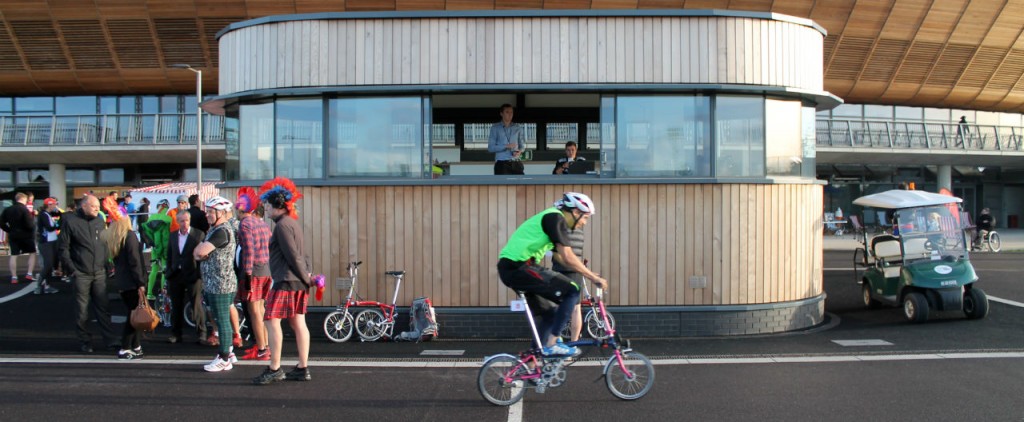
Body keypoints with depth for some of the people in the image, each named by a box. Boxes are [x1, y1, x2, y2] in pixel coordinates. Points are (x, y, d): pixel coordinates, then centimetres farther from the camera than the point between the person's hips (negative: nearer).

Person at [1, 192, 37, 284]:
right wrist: (32, 217, 3)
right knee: (32, 253, 10)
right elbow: (30, 225, -18)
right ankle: (29, 274, 1)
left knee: (14, 255, 7)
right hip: (26, 235, -4)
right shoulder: (25, 209, -13)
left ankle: (14, 277, 3)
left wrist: (10, 230, 13)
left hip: (13, 235, 4)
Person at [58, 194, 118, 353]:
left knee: (102, 308, 4)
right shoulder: (71, 221, -4)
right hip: (81, 274, -3)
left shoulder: (99, 221, 10)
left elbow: (106, 244, 15)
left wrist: (107, 265, 8)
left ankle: (110, 340, 5)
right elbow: (63, 248, -5)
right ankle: (86, 341, 15)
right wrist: (71, 269, -8)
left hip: (99, 273, 4)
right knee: (82, 310, 4)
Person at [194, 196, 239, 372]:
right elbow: (198, 253, 18)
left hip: (220, 285, -10)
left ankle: (224, 359, 3)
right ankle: (228, 352, 27)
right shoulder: (215, 230, 16)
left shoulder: (222, 231, -18)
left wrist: (200, 250, -3)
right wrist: (200, 252, -2)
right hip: (213, 285, 10)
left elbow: (200, 251, -24)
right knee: (222, 321, 17)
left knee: (222, 321, -3)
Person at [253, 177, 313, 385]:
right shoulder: (293, 222, 17)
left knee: (272, 321, -6)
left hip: (286, 281, -10)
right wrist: (307, 275, 10)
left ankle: (274, 369, -4)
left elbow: (293, 255, -17)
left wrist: (305, 277, -11)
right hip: (299, 282, 10)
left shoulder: (282, 224, -13)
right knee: (298, 323, 9)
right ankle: (303, 369, 11)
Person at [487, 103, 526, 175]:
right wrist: (506, 146, -16)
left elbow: (522, 144, 17)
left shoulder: (518, 127, 13)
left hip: (516, 163, 3)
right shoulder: (495, 128, 3)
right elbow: (490, 147, -3)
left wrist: (520, 151, -7)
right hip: (501, 163, -3)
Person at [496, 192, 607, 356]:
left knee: (549, 313, 18)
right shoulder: (555, 218, -8)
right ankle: (552, 344, -7)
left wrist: (590, 275, 25)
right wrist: (594, 277, -6)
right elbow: (568, 258, -14)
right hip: (520, 267, -10)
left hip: (509, 269, 10)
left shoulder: (552, 219, 23)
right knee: (571, 291, -9)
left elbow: (563, 260, 28)